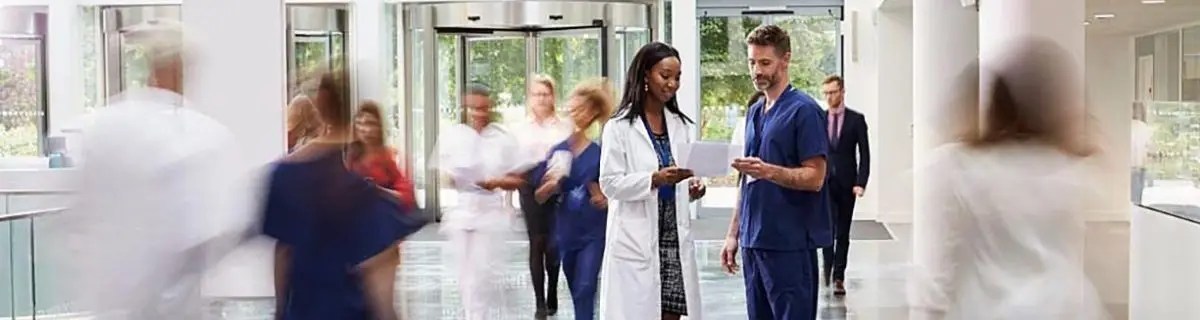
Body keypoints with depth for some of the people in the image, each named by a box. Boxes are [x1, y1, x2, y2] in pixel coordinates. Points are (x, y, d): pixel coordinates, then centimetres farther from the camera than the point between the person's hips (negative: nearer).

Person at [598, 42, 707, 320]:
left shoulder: (680, 125, 14)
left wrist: (691, 187, -2)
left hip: (675, 236, 5)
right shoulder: (619, 127, -3)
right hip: (636, 241, -5)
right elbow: (610, 183, -9)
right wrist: (654, 179, -22)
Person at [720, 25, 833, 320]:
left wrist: (769, 171, -29)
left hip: (790, 243, -8)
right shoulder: (754, 113, 15)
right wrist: (733, 233, 14)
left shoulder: (803, 111, -9)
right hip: (754, 241, 8)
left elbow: (814, 178, -14)